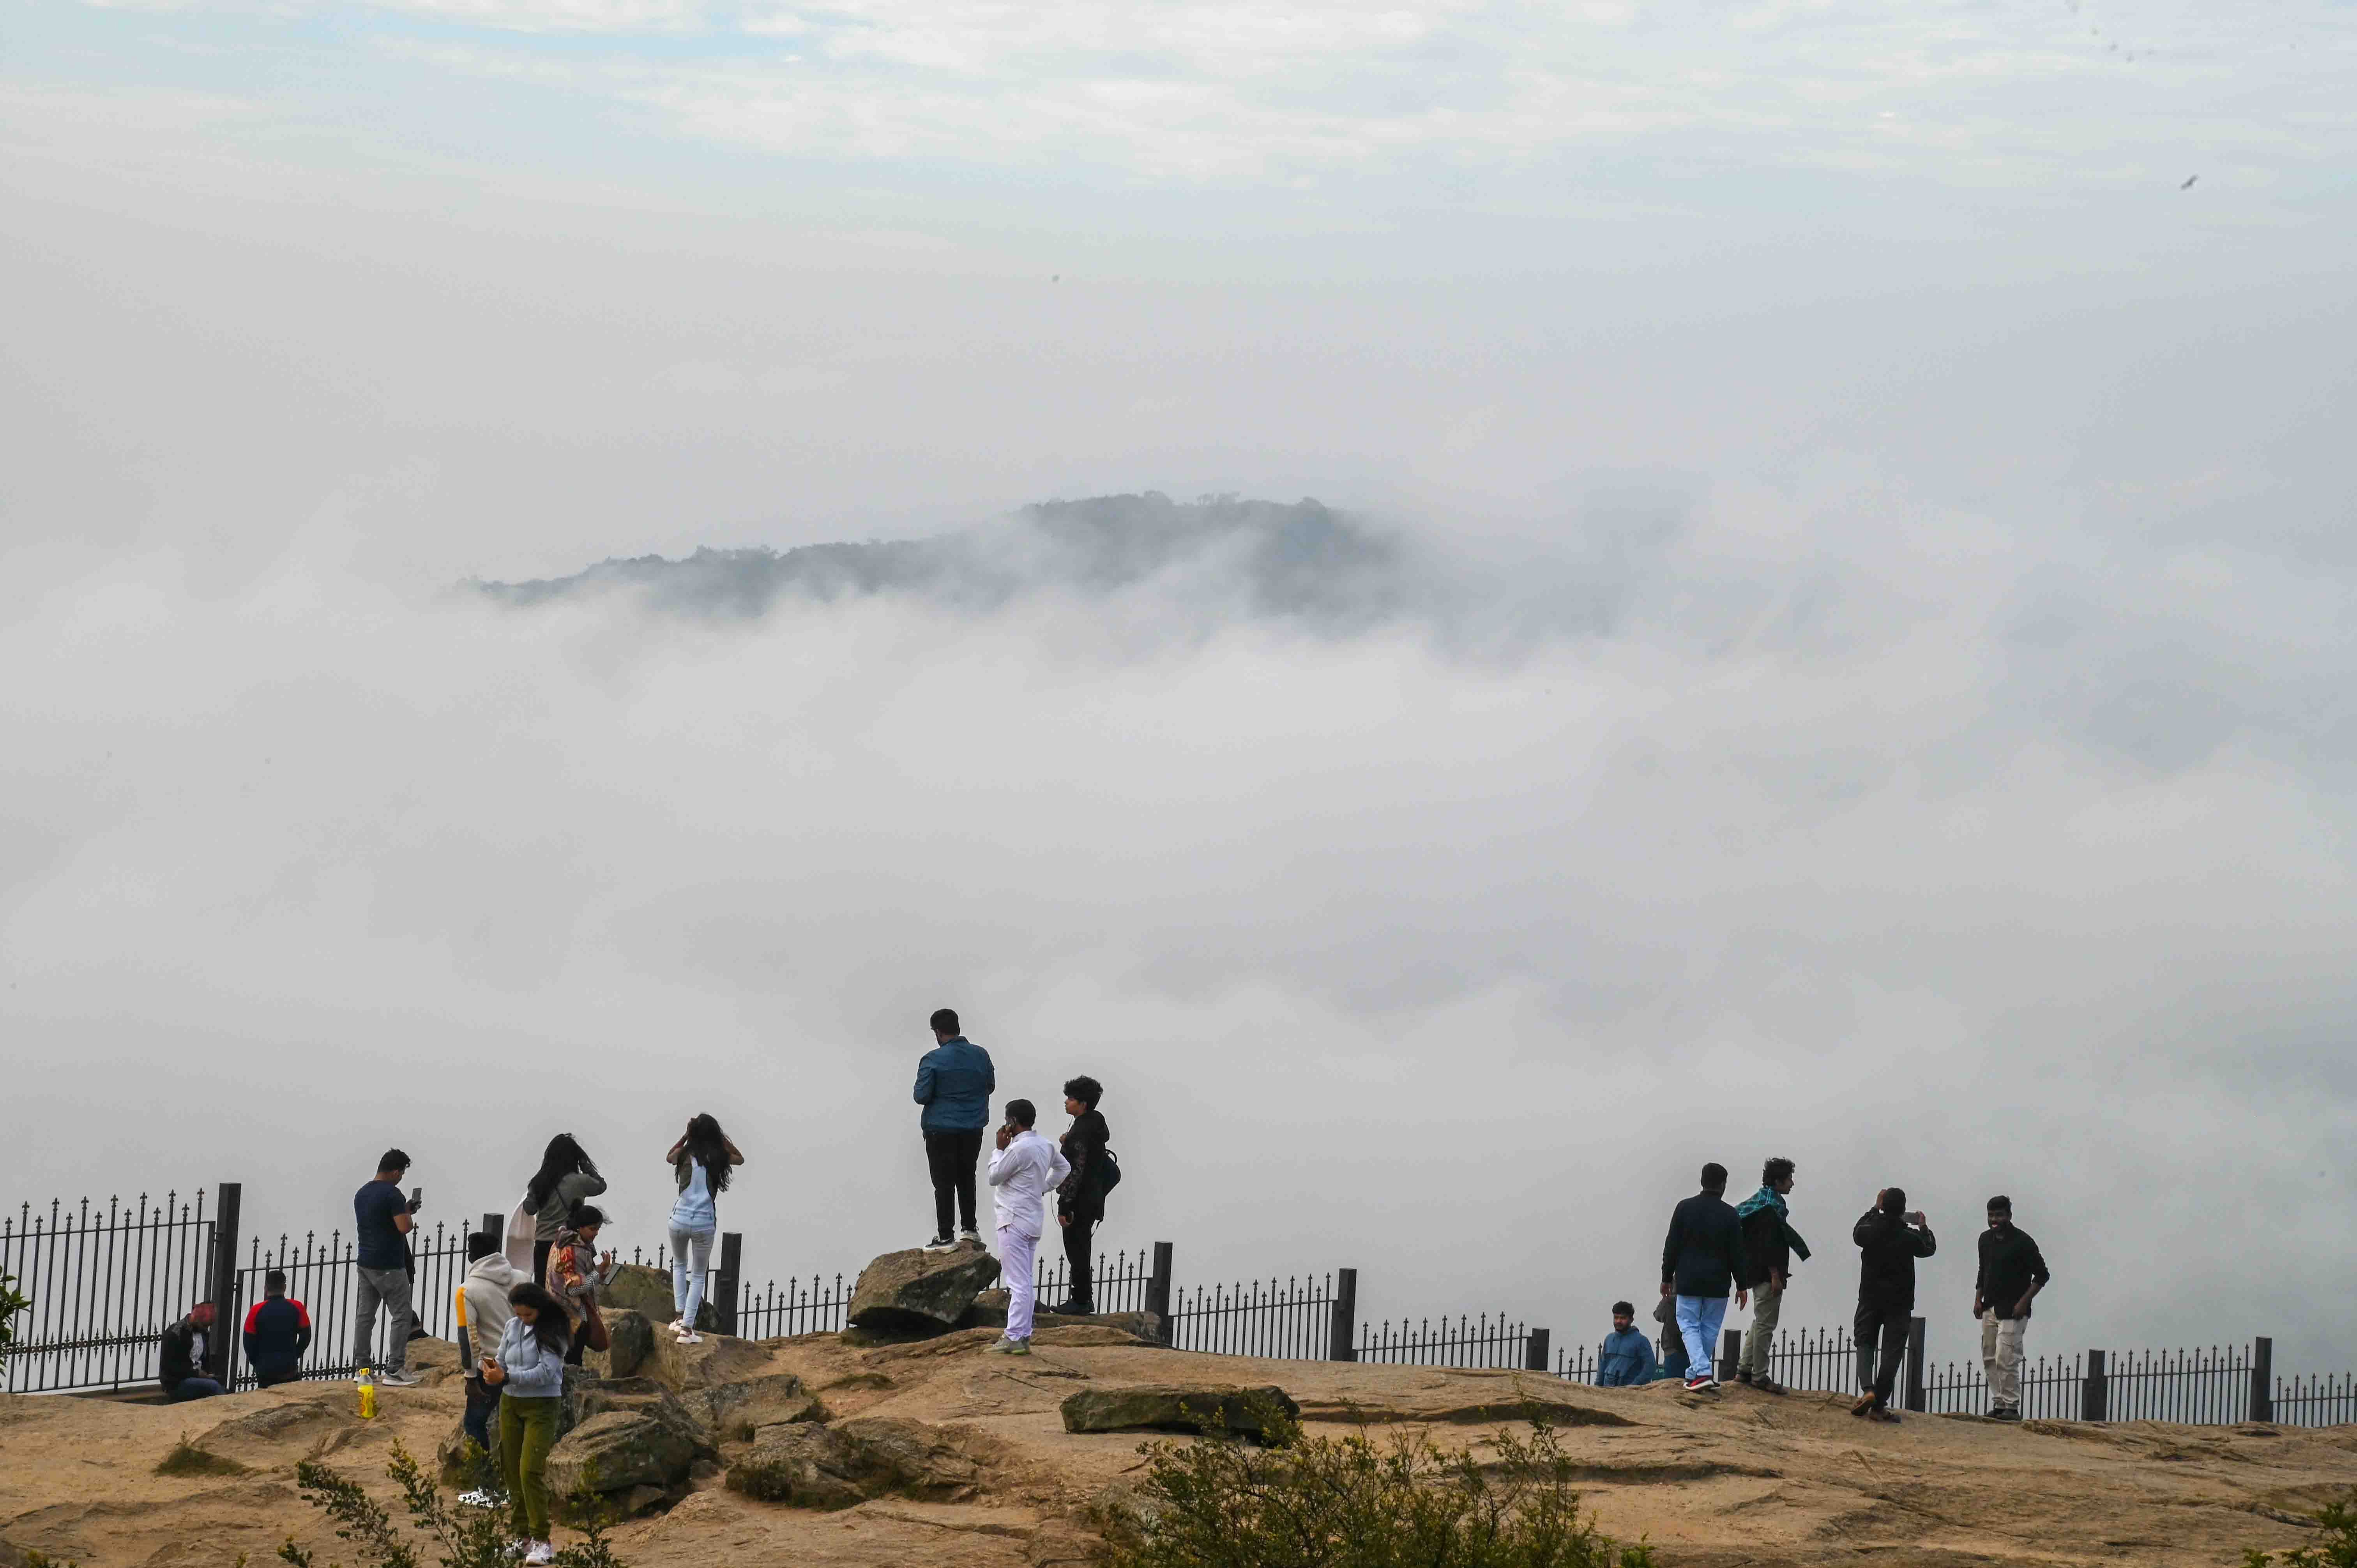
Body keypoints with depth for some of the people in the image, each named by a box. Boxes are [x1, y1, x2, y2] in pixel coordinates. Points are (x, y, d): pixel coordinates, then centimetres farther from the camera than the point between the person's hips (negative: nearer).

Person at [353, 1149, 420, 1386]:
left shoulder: (362, 1193, 12)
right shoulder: (392, 1194, -16)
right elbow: (404, 1227, -22)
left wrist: (403, 1211, 21)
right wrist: (409, 1214, -1)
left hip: (365, 1264, 8)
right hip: (388, 1266, -8)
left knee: (365, 1315, 9)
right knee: (402, 1315, -2)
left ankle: (363, 1368, 9)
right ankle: (394, 1370, -6)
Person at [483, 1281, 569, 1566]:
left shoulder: (554, 1333, -11)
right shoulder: (513, 1327, 4)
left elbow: (545, 1373, -20)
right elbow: (503, 1362, 10)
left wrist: (506, 1377, -28)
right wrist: (493, 1367, -14)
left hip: (542, 1406, -6)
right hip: (510, 1404, 6)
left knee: (531, 1472, -14)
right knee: (512, 1471, 6)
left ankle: (541, 1542, -10)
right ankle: (523, 1536, 13)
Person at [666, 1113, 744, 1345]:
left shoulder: (685, 1155, -3)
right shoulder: (718, 1158, -4)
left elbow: (669, 1157, 23)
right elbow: (740, 1159, 19)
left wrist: (685, 1136, 16)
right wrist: (723, 1138, 11)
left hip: (680, 1220, 1)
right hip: (705, 1223, -1)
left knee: (679, 1265, 28)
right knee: (699, 1276, 12)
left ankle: (680, 1317, 20)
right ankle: (687, 1328, 3)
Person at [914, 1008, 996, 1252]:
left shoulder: (933, 1060, -15)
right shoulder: (981, 1055, 1)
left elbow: (922, 1096, -14)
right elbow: (991, 1086, 13)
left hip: (941, 1130, -5)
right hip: (973, 1129, 5)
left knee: (944, 1182, 0)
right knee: (967, 1177, 20)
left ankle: (944, 1238, 1)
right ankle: (969, 1228, 24)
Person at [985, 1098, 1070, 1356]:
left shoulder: (1019, 1149, -19)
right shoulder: (1045, 1145, 8)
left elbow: (994, 1177, -10)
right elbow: (1064, 1168, 25)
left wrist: (1000, 1149, -1)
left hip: (1015, 1221, -9)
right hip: (1034, 1220, 9)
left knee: (1018, 1282, -10)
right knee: (1026, 1281, 12)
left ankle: (1014, 1338, -10)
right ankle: (1023, 1335, 15)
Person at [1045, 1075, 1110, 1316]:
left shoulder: (1081, 1133, -22)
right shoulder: (1097, 1121, 6)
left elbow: (1076, 1172, -24)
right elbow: (1106, 1136, 29)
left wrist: (1065, 1207, -22)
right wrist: (1069, 1142, 16)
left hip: (1079, 1203, -10)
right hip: (1093, 1199, 10)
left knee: (1077, 1252, -2)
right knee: (1082, 1252, 18)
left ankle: (1080, 1301, 3)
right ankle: (1085, 1299, 25)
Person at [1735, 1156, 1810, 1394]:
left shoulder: (1758, 1201, 15)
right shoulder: (1771, 1206, -17)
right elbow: (1769, 1244, -22)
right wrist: (1775, 1275, -22)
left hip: (1755, 1272, 10)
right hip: (1767, 1273, -10)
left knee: (1761, 1322, 18)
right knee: (1765, 1324, -4)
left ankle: (1744, 1369, 21)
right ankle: (1759, 1376, -1)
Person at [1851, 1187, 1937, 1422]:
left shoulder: (1870, 1231, -9)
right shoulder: (1909, 1237, -12)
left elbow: (1856, 1232, 17)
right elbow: (1929, 1248, 10)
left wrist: (1875, 1209, 26)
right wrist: (1923, 1226, 28)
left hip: (1870, 1299, 2)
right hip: (1899, 1303, -2)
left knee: (1865, 1344, 15)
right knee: (1891, 1352, 3)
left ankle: (1867, 1389, -11)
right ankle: (1878, 1406, 1)